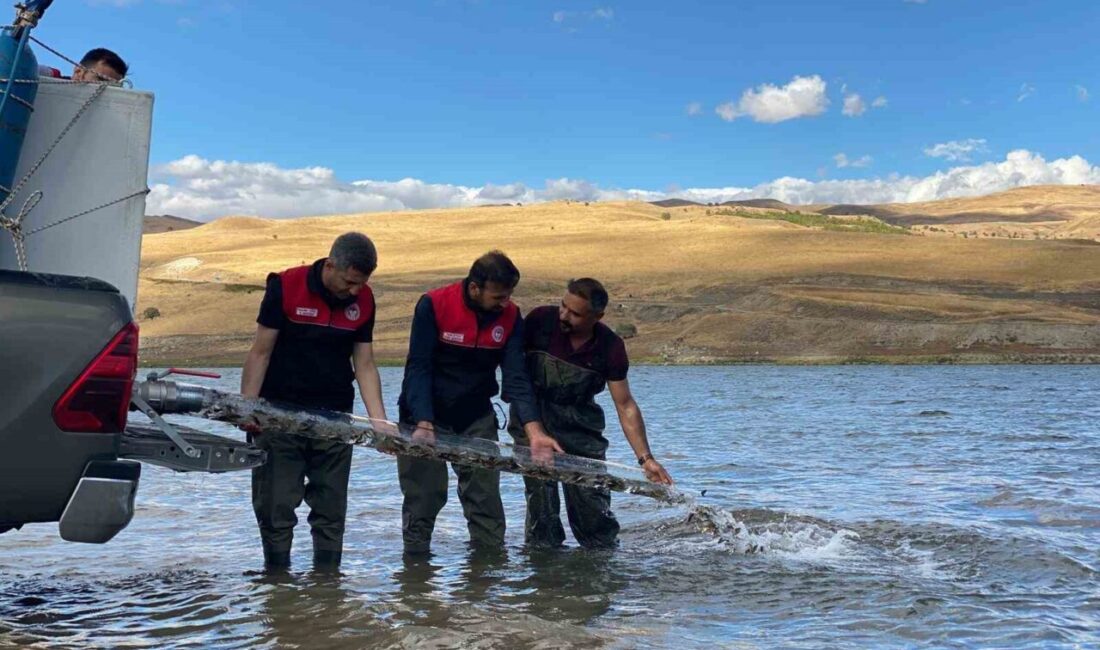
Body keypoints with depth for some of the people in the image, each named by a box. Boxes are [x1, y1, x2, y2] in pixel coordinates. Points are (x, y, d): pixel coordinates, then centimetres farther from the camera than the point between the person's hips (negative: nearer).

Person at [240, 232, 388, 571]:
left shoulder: (364, 301, 0)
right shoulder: (285, 287, -10)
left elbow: (365, 365, 3)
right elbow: (261, 353, -5)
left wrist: (380, 424, -5)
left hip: (335, 417, 3)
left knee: (331, 509, 7)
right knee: (275, 506, 1)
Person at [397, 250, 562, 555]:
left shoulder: (511, 317, -8)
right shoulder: (433, 305, -17)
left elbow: (516, 378, -11)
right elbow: (418, 368, -18)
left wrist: (534, 431, -23)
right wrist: (424, 424, -29)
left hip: (476, 416, 3)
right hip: (424, 416, -3)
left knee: (486, 496, 0)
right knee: (422, 496, -1)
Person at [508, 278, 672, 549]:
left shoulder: (610, 348, -13)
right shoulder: (541, 320, -17)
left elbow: (626, 406, -8)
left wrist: (645, 458, -14)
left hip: (579, 424, 1)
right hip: (532, 418, -1)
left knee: (590, 493, 0)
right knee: (540, 493, -6)